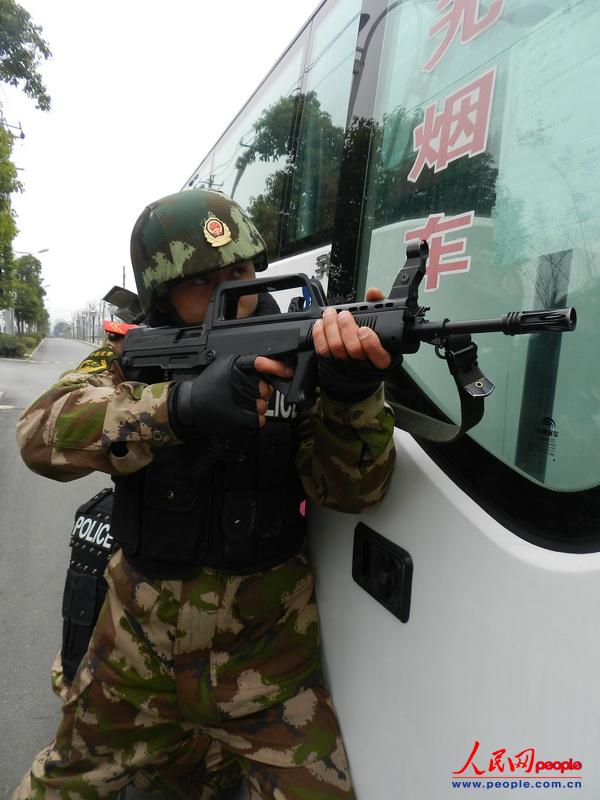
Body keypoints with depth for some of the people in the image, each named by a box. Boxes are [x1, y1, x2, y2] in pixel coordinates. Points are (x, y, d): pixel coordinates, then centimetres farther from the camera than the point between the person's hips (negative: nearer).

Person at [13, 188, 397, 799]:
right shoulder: (133, 357, -6)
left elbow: (351, 490, -17)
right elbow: (42, 434, -24)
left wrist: (354, 393, -37)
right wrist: (180, 405, -39)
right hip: (138, 645, 2)